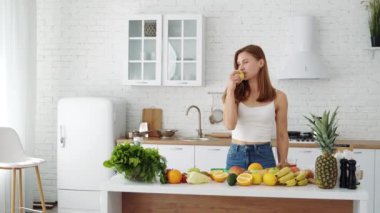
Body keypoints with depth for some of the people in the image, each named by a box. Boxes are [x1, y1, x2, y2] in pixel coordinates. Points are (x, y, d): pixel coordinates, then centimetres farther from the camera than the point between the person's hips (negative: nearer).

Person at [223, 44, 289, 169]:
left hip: (264, 155, 0)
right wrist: (230, 89, -13)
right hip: (236, 155, 1)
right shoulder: (235, 94, 2)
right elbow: (230, 125, -14)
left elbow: (282, 136, 4)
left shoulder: (278, 97, 0)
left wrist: (282, 165, -3)